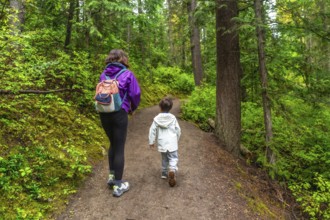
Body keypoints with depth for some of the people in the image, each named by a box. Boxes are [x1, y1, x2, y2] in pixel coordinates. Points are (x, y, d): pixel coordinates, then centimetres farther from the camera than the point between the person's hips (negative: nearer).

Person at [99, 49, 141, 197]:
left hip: (104, 113, 5)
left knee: (113, 144, 23)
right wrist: (132, 108, 10)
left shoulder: (103, 75, 8)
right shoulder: (127, 74, -4)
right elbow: (135, 94, -8)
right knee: (119, 148, 4)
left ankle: (112, 176, 31)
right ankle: (118, 185, 11)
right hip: (119, 114, -5)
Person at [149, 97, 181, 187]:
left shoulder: (156, 119, -2)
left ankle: (164, 173, 27)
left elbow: (152, 130, -2)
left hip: (162, 143, 2)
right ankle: (172, 170, -26)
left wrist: (151, 141, 8)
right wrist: (177, 139, 23)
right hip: (172, 143, -1)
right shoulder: (173, 118, 0)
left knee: (164, 159, 18)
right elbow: (178, 130, 6)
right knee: (173, 158, -1)